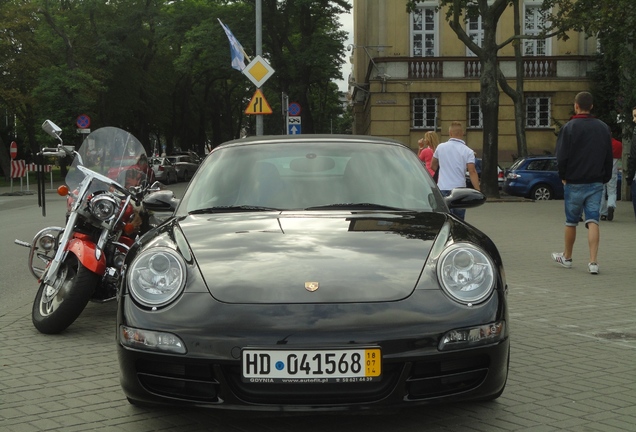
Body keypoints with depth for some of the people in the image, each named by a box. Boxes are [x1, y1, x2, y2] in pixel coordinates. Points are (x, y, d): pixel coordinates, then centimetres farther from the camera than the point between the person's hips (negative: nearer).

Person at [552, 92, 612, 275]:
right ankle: (593, 262, -10)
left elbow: (561, 157, -12)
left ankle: (567, 257, 27)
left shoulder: (569, 127, -10)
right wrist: (604, 178, 15)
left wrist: (563, 176, 3)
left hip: (574, 183, -3)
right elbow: (609, 158, 9)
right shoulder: (603, 128, 5)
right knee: (593, 221, 0)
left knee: (571, 221, 11)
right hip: (596, 183, 3)